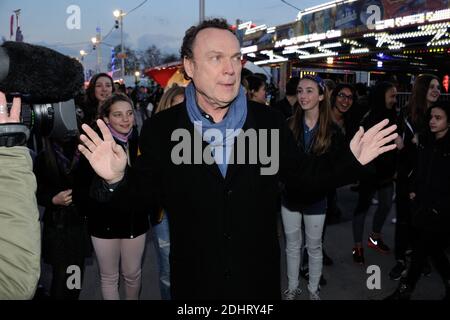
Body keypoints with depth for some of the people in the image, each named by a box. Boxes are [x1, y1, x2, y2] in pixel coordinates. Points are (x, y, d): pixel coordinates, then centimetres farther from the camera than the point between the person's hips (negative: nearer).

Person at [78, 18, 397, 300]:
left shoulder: (270, 121, -5)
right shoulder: (161, 128, -8)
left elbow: (302, 178, 3)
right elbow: (144, 194, -3)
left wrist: (351, 159, -9)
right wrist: (117, 180, -24)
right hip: (194, 280, 0)